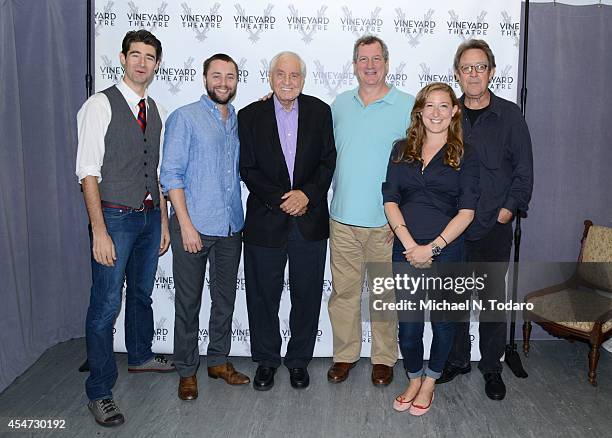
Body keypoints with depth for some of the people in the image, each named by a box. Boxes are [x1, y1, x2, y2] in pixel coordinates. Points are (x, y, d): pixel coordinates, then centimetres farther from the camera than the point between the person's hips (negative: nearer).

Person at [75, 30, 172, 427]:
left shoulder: (156, 111, 10)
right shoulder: (100, 106, -9)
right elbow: (88, 172, -13)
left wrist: (163, 222, 14)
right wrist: (99, 231, -19)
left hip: (149, 217, 6)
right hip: (114, 218, -6)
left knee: (142, 293, 21)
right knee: (106, 305, -2)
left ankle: (140, 356, 43)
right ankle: (100, 391, 12)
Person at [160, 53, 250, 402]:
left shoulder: (240, 121, 12)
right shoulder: (184, 117, -4)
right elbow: (171, 174, -9)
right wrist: (186, 224, -15)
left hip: (231, 228, 5)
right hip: (194, 226, -5)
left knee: (225, 298, 14)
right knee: (189, 301, 5)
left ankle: (219, 360, 30)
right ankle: (187, 371, 20)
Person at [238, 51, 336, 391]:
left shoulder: (320, 112, 4)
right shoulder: (250, 115, 1)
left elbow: (328, 161, 2)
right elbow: (248, 169, -3)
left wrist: (307, 194, -13)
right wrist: (280, 200, -14)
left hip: (310, 221, 1)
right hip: (265, 221, -1)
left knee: (307, 296, 10)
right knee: (263, 296, 9)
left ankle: (299, 360, 28)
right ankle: (266, 361, 28)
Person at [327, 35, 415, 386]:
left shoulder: (408, 106, -2)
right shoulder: (340, 104, 10)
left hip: (387, 222, -3)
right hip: (343, 217, 3)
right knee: (344, 291, 8)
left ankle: (384, 358, 23)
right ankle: (345, 355, 23)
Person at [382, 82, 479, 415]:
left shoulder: (465, 156, 0)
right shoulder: (402, 150, 7)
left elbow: (466, 211, -7)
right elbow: (390, 200, 0)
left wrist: (433, 247, -15)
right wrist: (409, 243, -12)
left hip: (446, 251, -1)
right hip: (407, 250, 2)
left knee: (443, 321, 11)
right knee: (408, 324, 7)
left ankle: (429, 383, 33)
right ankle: (414, 380, 31)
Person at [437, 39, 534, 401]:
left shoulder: (509, 115, 0)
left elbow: (524, 170, 2)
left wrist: (508, 209, -7)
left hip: (494, 228, -2)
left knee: (493, 299, 7)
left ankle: (492, 368, 24)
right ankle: (457, 361, 28)